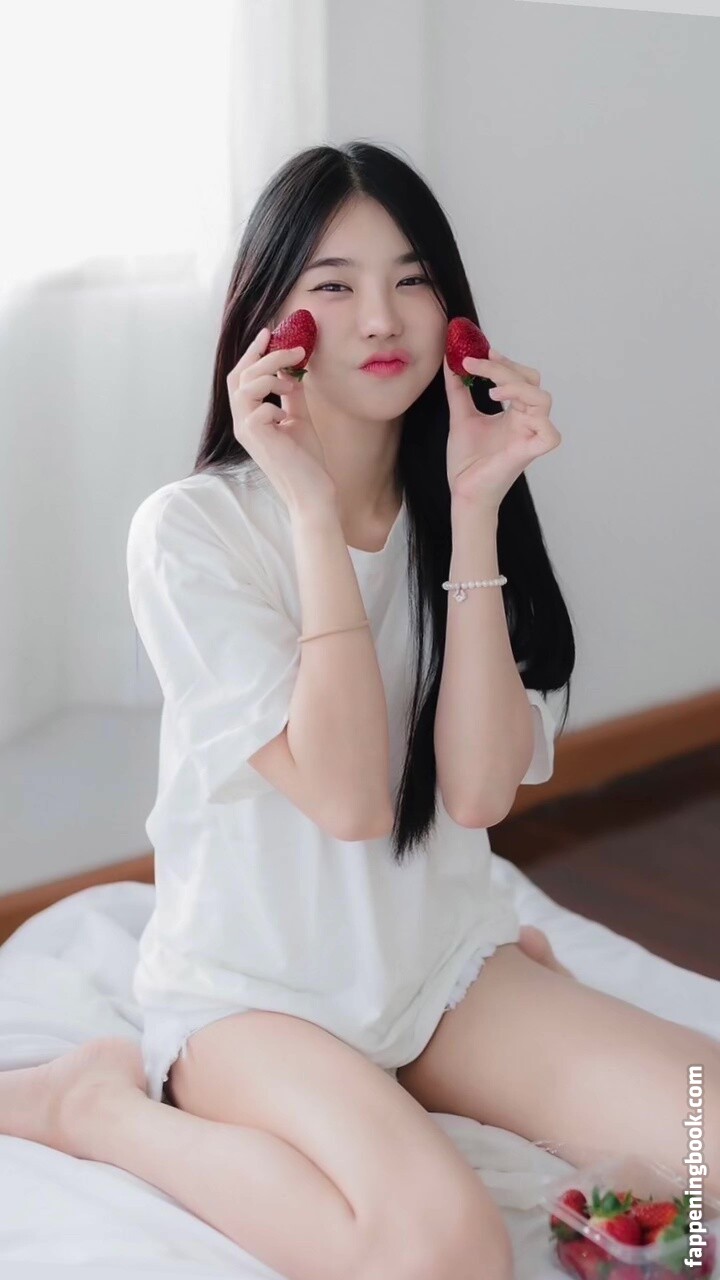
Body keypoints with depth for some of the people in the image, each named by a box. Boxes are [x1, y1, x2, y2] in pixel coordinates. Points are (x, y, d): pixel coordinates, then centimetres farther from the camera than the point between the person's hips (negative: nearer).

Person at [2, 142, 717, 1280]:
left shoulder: (465, 507, 0)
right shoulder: (193, 528, -14)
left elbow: (479, 793, -13)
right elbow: (346, 798, -23)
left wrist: (472, 513, -18)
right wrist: (314, 511, -24)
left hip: (442, 961, 5)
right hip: (253, 985, -5)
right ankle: (106, 1103, -7)